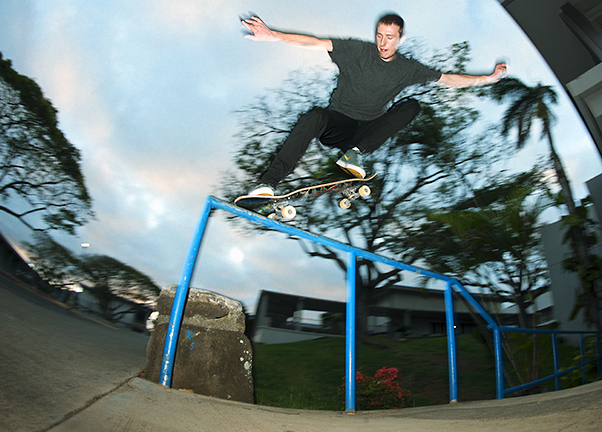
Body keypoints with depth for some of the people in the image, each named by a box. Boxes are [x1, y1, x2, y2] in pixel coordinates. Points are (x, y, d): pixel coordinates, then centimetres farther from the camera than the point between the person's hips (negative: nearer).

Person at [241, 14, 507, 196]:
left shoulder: (407, 69, 7)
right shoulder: (358, 51, -2)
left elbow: (448, 80, 14)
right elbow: (316, 43, -11)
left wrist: (489, 78, 11)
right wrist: (272, 35, -21)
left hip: (369, 129, 3)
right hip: (338, 124, -3)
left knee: (412, 106, -14)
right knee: (314, 116, -35)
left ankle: (354, 153, -28)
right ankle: (268, 183, -41)